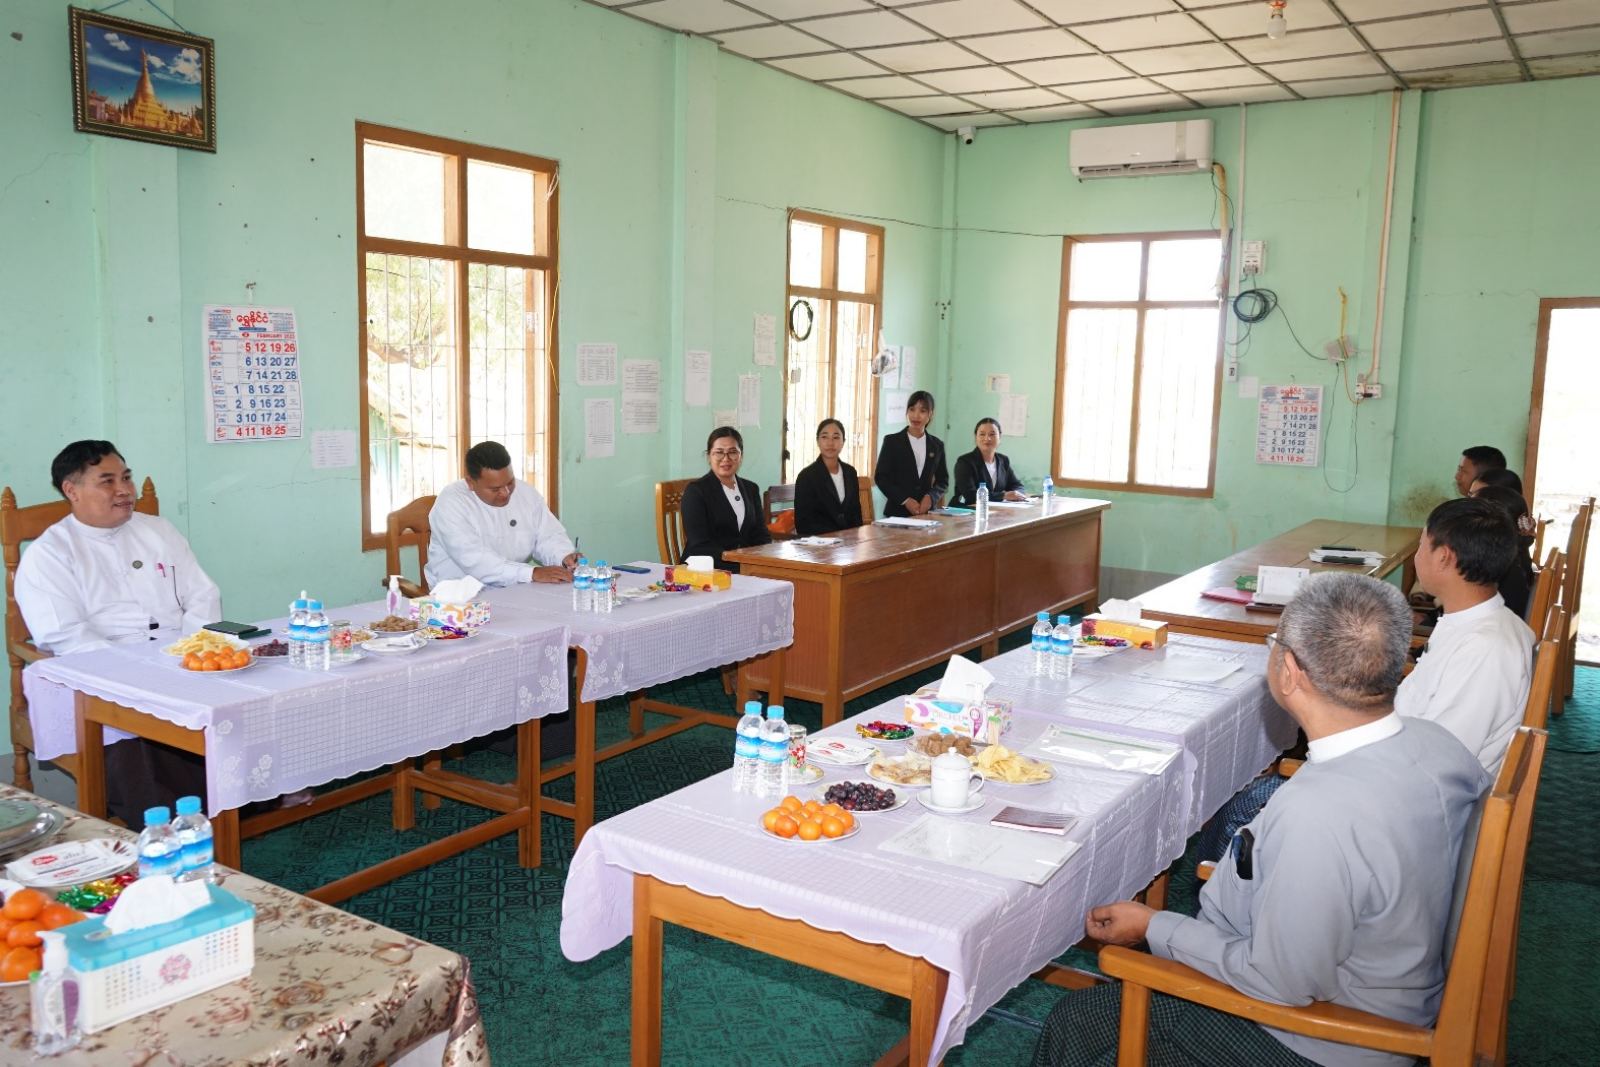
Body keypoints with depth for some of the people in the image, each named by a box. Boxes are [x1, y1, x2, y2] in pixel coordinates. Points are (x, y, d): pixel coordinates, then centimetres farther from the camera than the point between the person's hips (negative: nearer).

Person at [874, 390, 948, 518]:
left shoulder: (937, 445, 9)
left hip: (926, 512, 2)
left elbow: (943, 480, 12)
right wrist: (905, 500, -13)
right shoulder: (891, 441, 0)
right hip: (897, 512, -2)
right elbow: (880, 478, -3)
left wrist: (931, 497, -8)